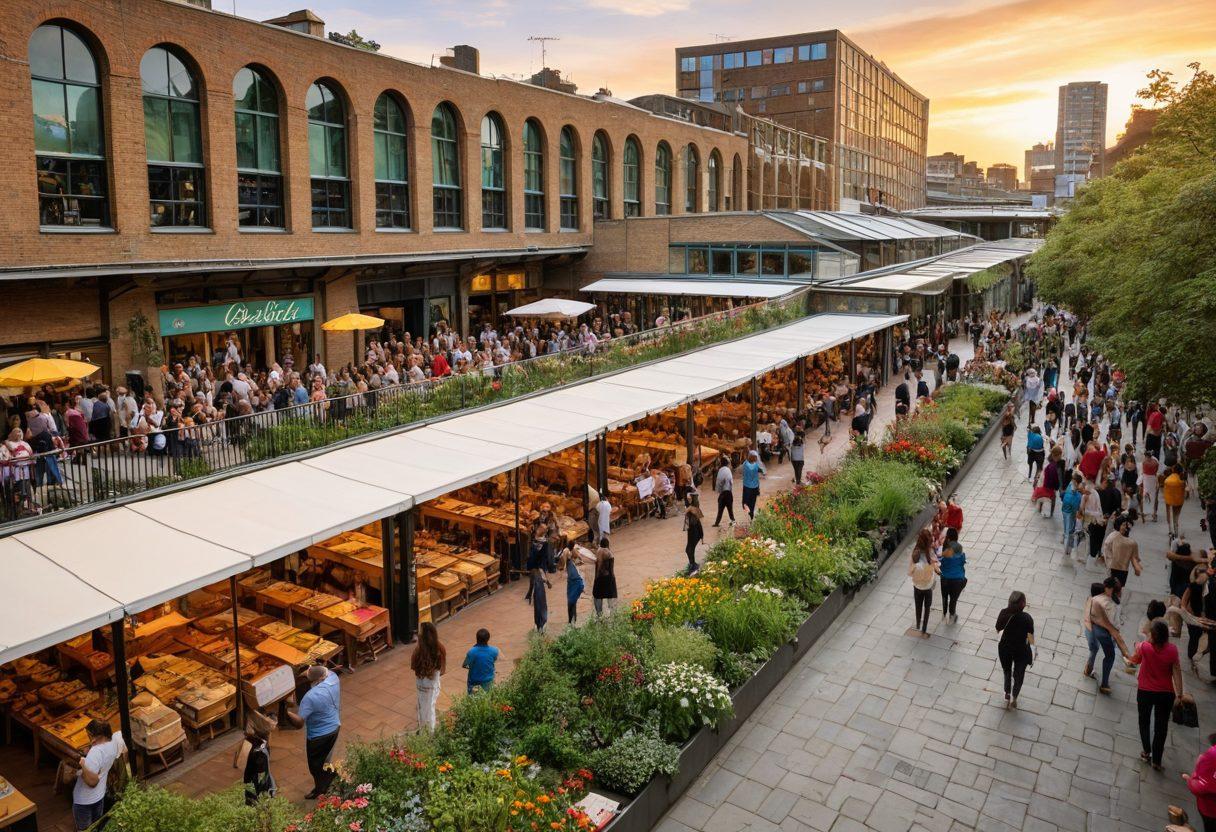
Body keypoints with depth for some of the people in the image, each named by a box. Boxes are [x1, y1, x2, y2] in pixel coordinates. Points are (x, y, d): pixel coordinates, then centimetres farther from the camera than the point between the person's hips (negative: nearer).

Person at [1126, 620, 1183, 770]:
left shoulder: (1144, 647, -18)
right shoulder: (1172, 650, -15)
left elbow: (1134, 661, 1)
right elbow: (1177, 673, -11)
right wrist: (1179, 694, -1)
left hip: (1145, 692, -1)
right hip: (1166, 694, 1)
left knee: (1144, 722, 23)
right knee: (1161, 726, 15)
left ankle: (1147, 752, 28)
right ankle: (1157, 760, 22)